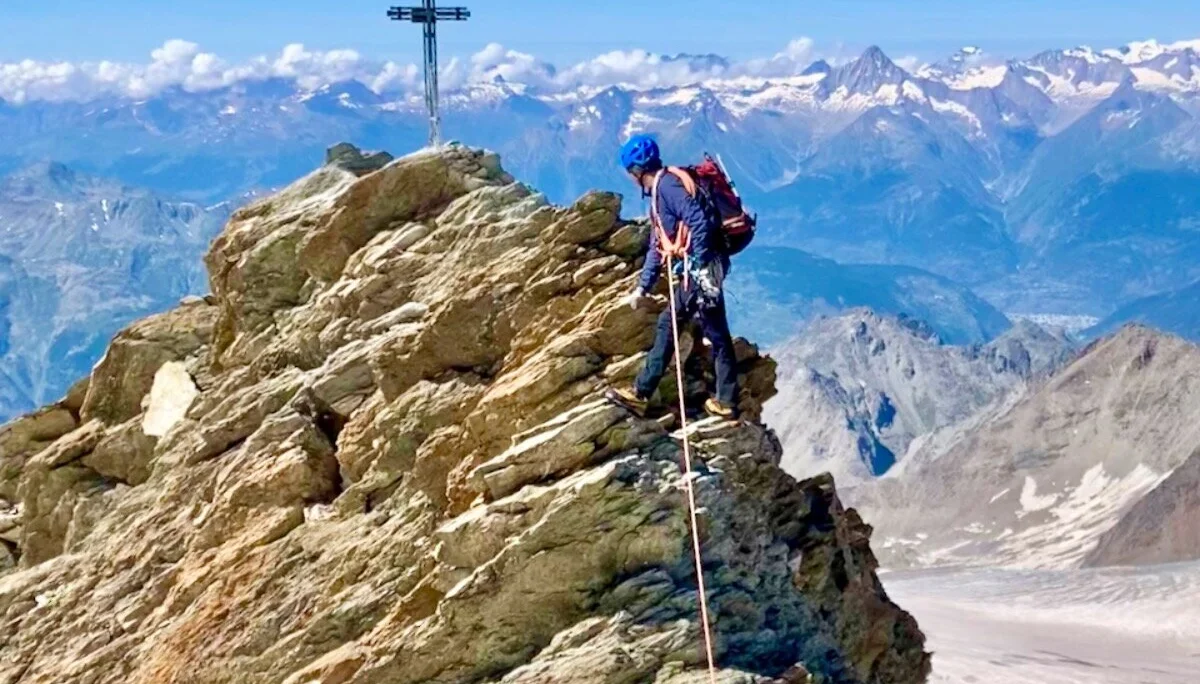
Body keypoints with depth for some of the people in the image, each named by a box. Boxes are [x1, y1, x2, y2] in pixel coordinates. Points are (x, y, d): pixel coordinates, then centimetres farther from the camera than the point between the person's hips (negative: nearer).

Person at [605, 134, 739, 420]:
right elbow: (657, 246, 26)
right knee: (667, 325, 13)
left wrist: (696, 263, -22)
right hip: (693, 270, 10)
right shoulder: (659, 191, 21)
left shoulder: (667, 184, -11)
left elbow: (700, 222, -23)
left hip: (702, 267, -10)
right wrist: (643, 287, 28)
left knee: (714, 331, -5)